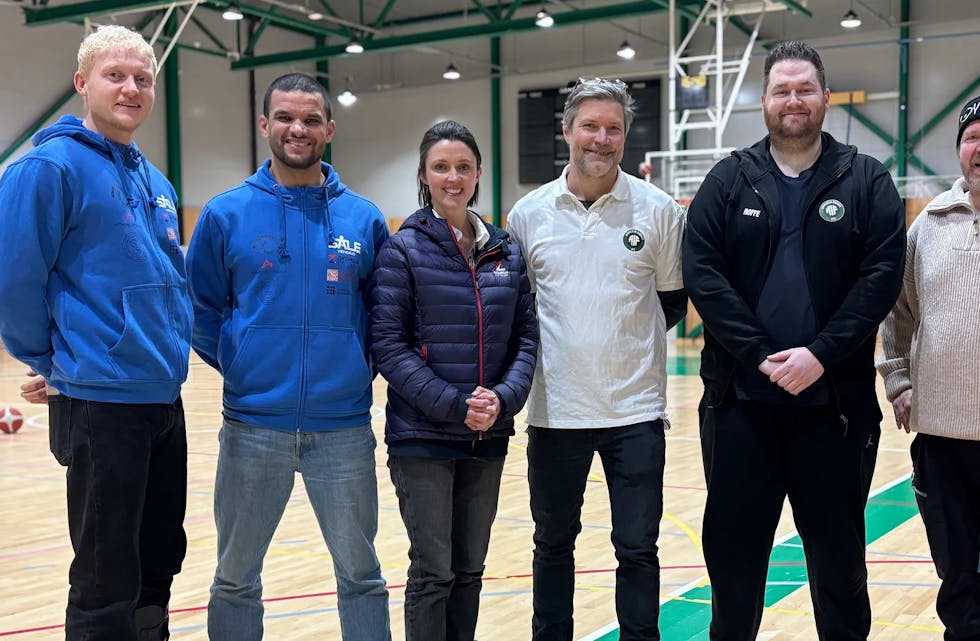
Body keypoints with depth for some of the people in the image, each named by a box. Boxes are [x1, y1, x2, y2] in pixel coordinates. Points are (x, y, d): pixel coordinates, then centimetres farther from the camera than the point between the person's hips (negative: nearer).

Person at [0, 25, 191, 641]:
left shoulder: (158, 183, 13)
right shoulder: (52, 166, -10)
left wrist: (164, 353, 15)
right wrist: (54, 363, -1)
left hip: (165, 400, 7)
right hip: (101, 403, -7)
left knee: (158, 564, 17)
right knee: (106, 583, 3)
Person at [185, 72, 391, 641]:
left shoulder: (364, 218, 2)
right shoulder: (226, 214, 0)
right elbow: (201, 310, 6)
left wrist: (359, 366, 1)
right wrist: (240, 367, 0)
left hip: (345, 428, 0)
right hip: (253, 427, 0)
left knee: (361, 574, 11)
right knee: (236, 579, 13)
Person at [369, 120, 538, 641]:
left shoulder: (506, 251, 8)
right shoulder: (404, 249, -5)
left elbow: (526, 337, 6)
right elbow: (388, 345, -11)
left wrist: (504, 398, -12)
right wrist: (453, 405, -18)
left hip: (489, 438, 4)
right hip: (422, 437, -4)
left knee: (470, 570, 12)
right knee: (433, 571, 0)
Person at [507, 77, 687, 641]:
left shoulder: (659, 210, -2)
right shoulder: (529, 213, 2)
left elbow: (672, 302, 6)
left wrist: (622, 343, 2)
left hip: (635, 410, -1)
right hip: (555, 409, 2)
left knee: (637, 548, 7)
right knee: (553, 545, 14)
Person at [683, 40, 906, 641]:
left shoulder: (867, 180, 4)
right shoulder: (728, 180, 5)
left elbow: (883, 275, -6)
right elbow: (701, 272, -5)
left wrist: (821, 355, -17)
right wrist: (760, 356, -14)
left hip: (836, 400, 0)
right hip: (741, 398, 1)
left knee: (839, 548, 12)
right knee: (734, 545, 11)